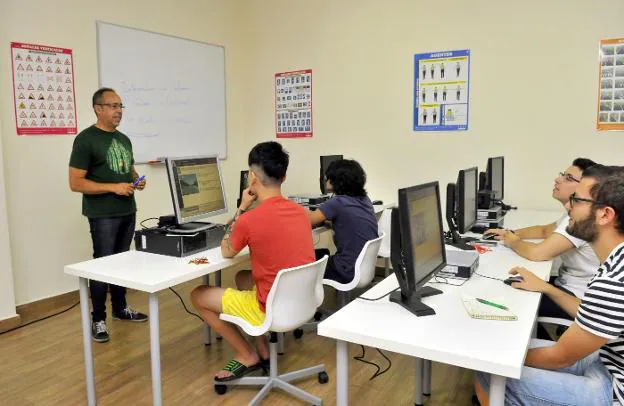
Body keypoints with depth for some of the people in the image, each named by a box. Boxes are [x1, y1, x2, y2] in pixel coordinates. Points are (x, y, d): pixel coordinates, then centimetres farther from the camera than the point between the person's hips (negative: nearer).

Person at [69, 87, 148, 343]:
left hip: (128, 212, 7)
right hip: (103, 215, -7)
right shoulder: (85, 139, -10)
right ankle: (98, 319, 11)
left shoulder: (124, 139, 13)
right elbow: (75, 183, -15)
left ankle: (120, 308, 28)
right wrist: (114, 187, -21)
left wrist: (137, 180, 2)